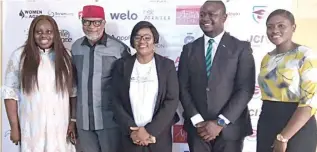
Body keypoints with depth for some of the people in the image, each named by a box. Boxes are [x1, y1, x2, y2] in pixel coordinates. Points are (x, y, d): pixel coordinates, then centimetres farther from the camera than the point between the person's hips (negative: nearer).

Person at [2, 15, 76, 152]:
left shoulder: (65, 56, 4)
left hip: (61, 126, 2)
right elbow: (10, 92, -3)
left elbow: (73, 92, 7)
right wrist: (14, 127, -5)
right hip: (32, 128, -2)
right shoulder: (20, 56, -3)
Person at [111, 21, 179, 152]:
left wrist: (150, 130, -13)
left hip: (159, 136, -1)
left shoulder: (167, 65, -1)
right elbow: (116, 100, -1)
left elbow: (172, 101, -7)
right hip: (130, 136, 1)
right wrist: (131, 130, -10)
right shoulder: (122, 65, 2)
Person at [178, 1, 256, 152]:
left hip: (229, 128, -2)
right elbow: (183, 87, 3)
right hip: (197, 127, 2)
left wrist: (220, 122, -13)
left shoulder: (241, 48, -2)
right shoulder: (189, 49, 6)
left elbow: (246, 89, -8)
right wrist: (197, 121, -8)